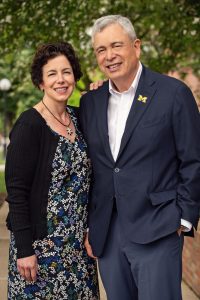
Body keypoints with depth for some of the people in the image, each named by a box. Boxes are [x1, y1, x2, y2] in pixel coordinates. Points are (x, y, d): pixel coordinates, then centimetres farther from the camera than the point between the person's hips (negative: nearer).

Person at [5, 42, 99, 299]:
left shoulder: (78, 116, 5)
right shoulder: (29, 125, -14)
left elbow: (83, 175, 9)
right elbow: (16, 190, -15)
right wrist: (24, 250, -16)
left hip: (78, 240, 6)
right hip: (41, 240, -6)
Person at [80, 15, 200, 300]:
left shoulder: (174, 93, -5)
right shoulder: (90, 102, 9)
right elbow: (88, 169, 13)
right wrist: (88, 227, 11)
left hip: (157, 233, -4)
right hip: (106, 235, 5)